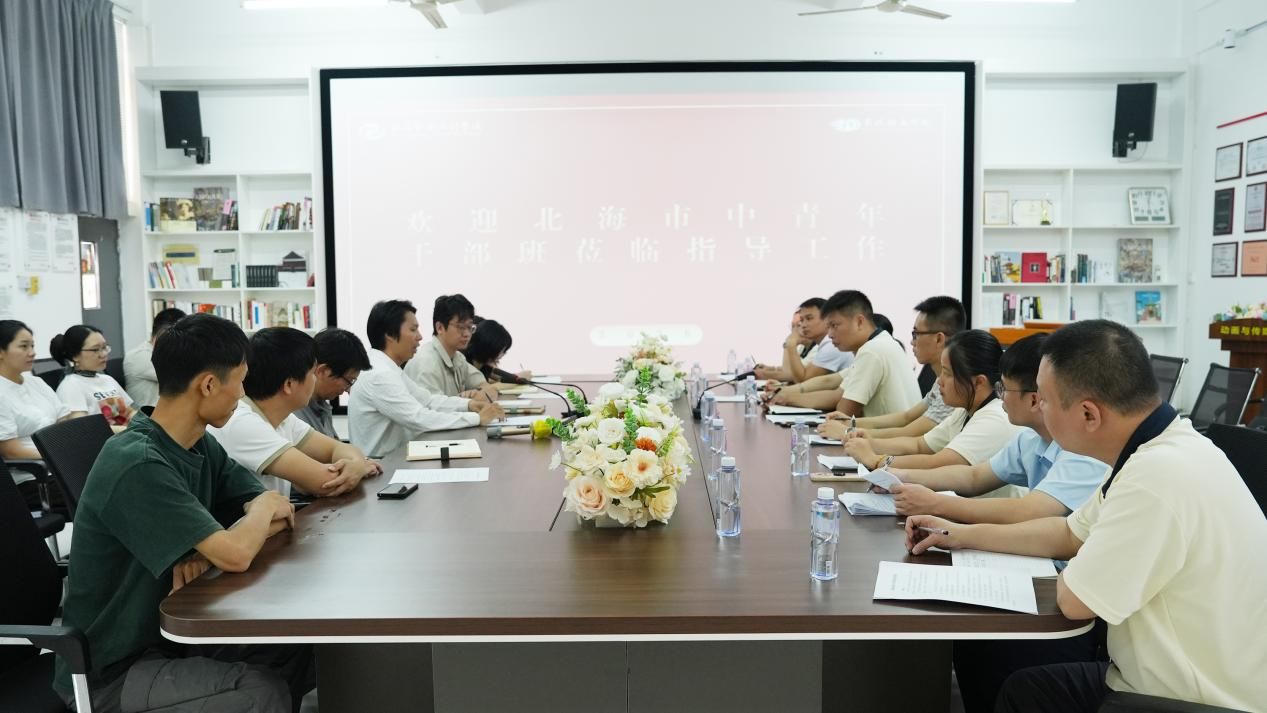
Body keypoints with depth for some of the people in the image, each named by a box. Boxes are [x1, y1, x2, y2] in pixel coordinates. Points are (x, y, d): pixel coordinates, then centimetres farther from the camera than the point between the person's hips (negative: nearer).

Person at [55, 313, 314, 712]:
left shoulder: (201, 446, 0)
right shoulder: (137, 465, -26)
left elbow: (283, 515, 2)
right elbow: (235, 556, -31)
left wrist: (208, 550, -17)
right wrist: (264, 505, -10)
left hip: (167, 630, 8)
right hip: (109, 671, -8)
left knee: (305, 649, -3)